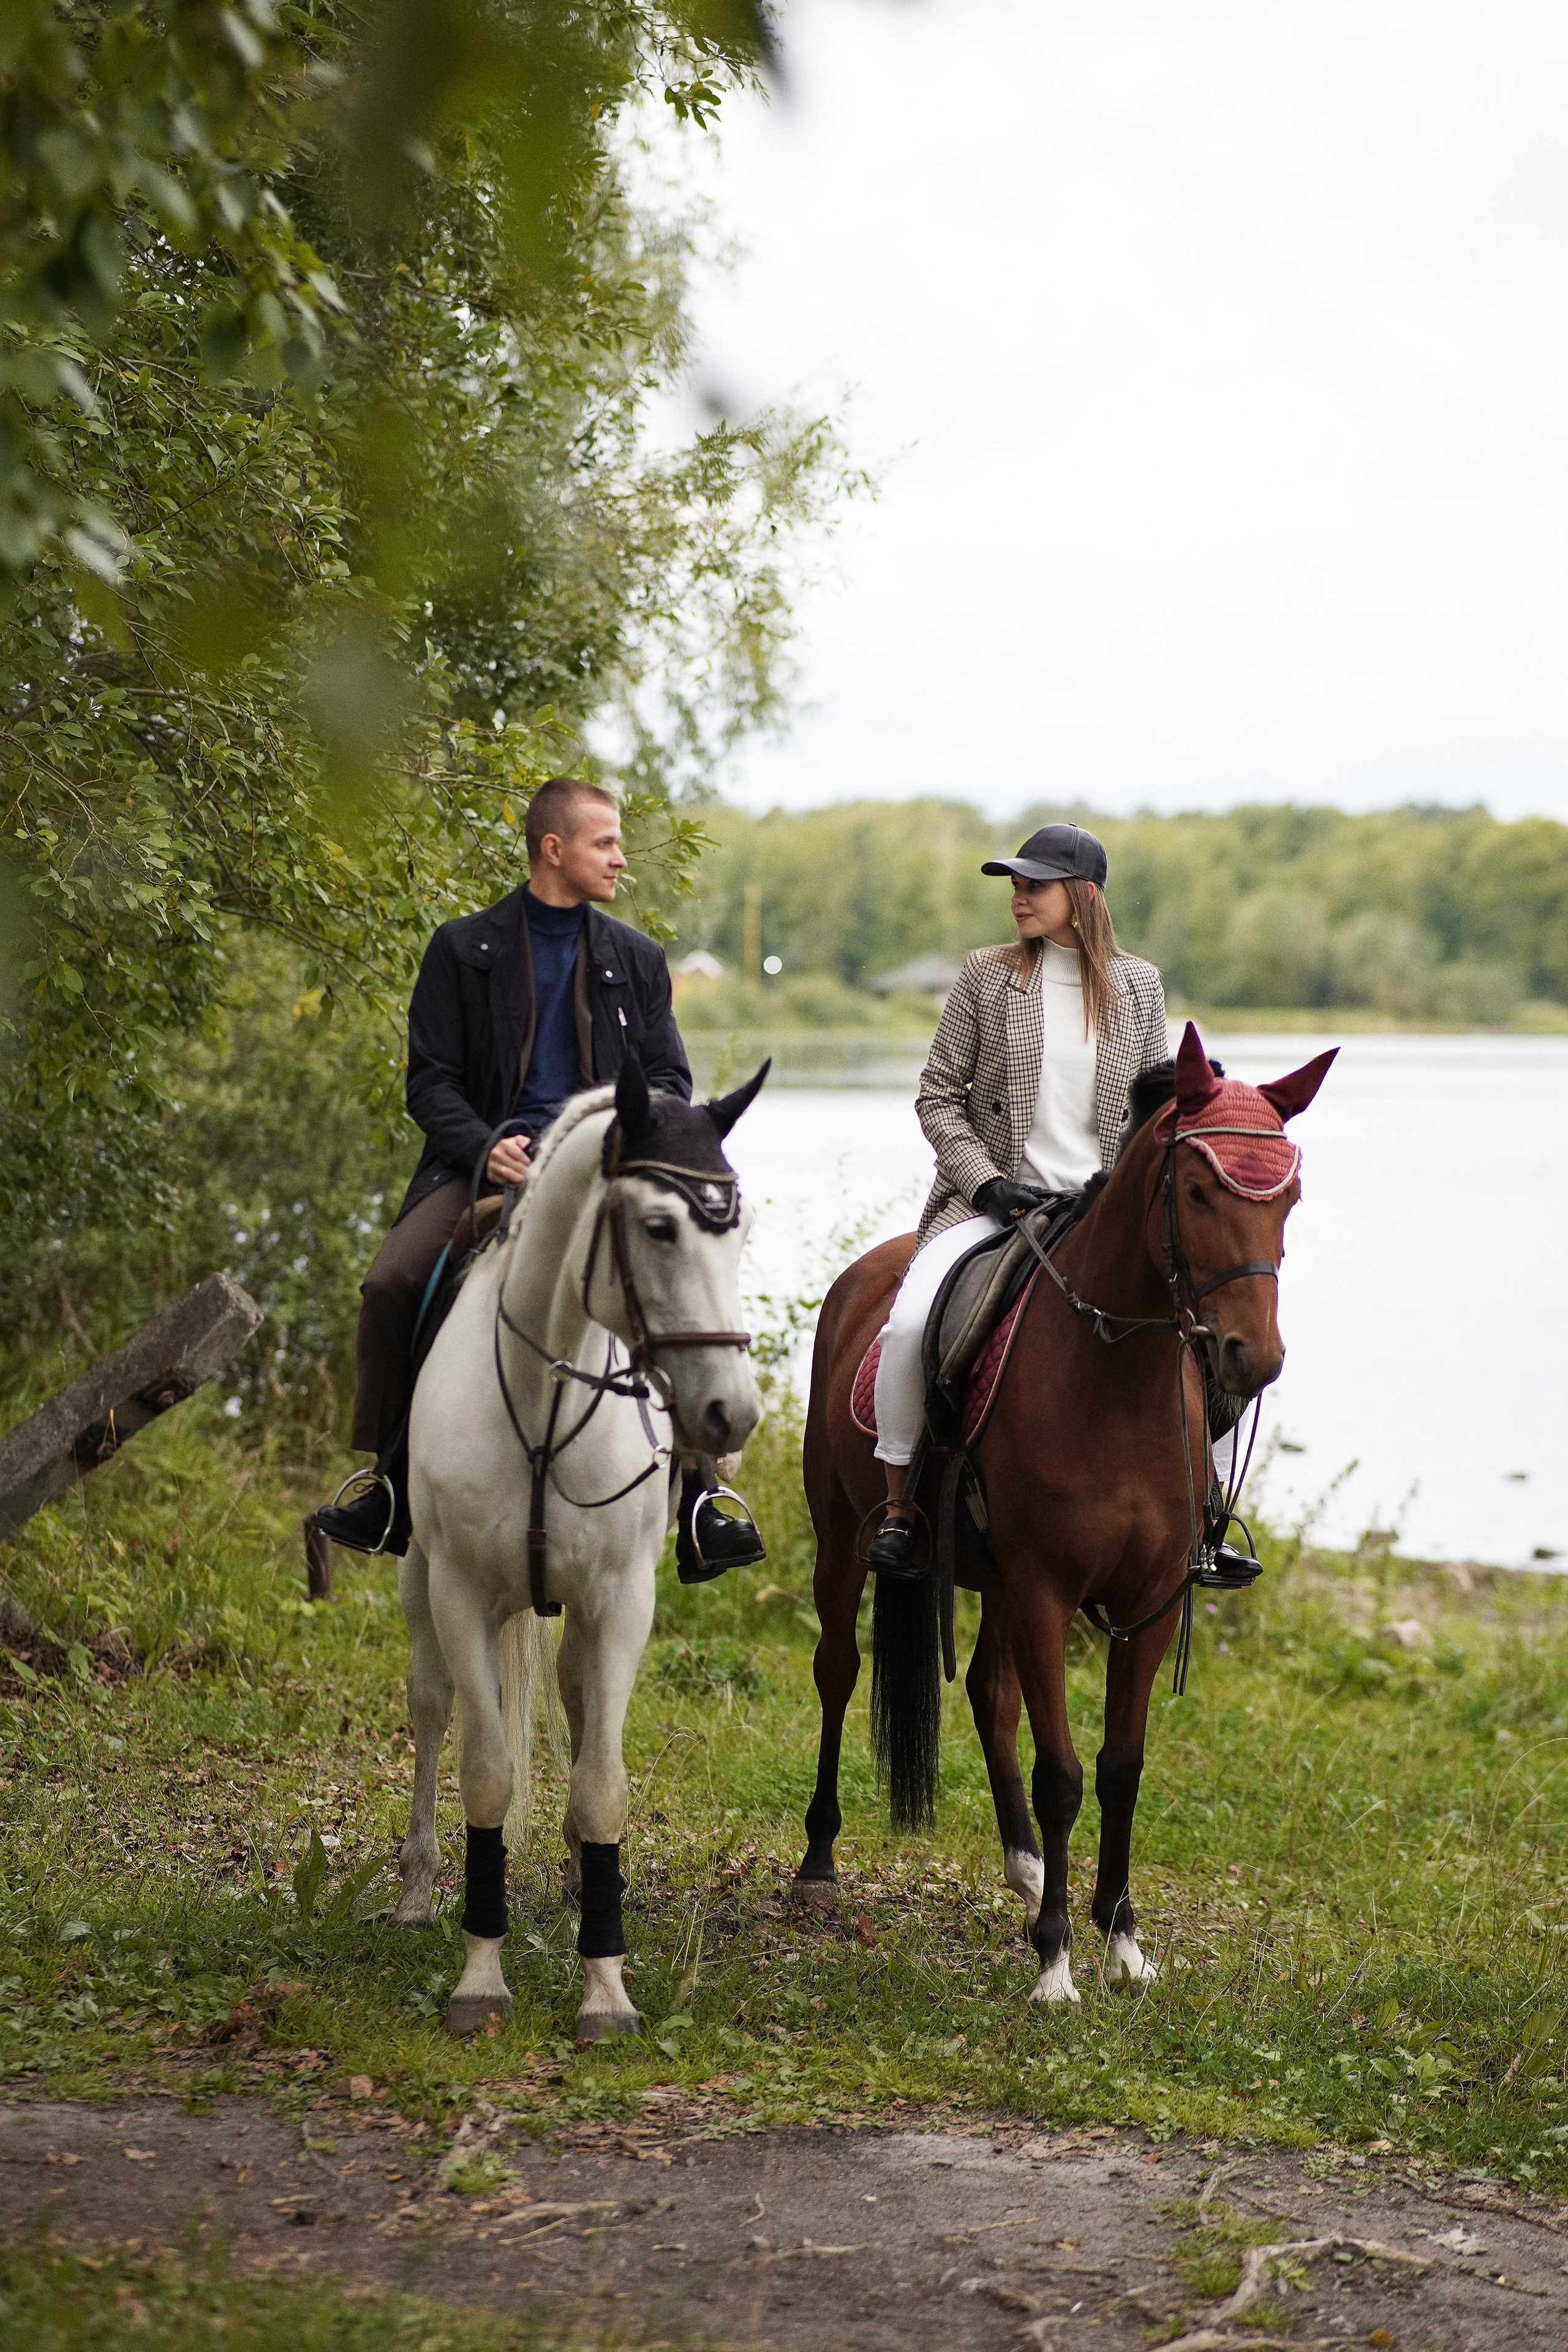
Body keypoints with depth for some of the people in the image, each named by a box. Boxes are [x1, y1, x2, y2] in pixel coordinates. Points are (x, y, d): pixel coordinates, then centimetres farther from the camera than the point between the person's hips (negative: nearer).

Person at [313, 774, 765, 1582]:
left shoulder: (636, 960, 14)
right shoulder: (463, 950, 7)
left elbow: (668, 1077, 13)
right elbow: (431, 1081, 4)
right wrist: (486, 1149, -15)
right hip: (489, 1161, -1)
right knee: (390, 1286, -23)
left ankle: (698, 1511, -16)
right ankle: (391, 1492, -6)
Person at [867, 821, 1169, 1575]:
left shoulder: (1139, 986, 7)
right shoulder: (987, 975, 3)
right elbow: (938, 1096, 3)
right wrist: (988, 1182, -10)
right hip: (991, 1203, -2)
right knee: (909, 1323, -26)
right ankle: (898, 1501, -9)